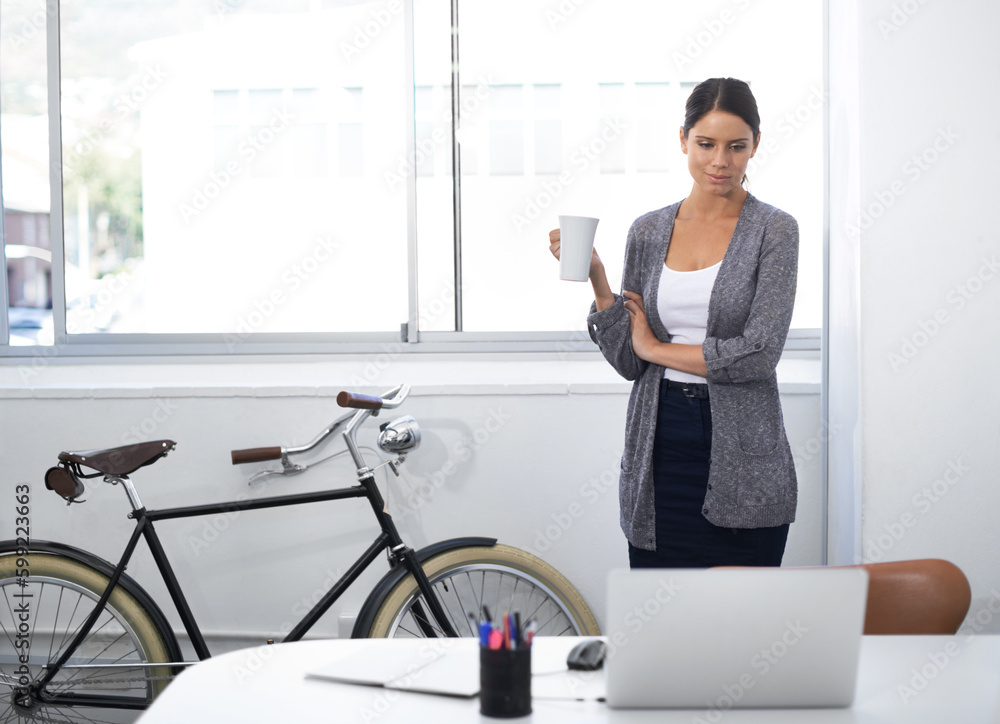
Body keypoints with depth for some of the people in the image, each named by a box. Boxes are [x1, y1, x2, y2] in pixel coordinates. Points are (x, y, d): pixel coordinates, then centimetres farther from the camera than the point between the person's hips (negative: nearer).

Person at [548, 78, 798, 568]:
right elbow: (629, 362, 6)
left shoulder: (773, 230, -4)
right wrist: (596, 278, -6)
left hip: (740, 457, -3)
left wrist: (657, 348, -5)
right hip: (658, 450, 3)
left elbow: (758, 354, -14)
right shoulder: (648, 231, 8)